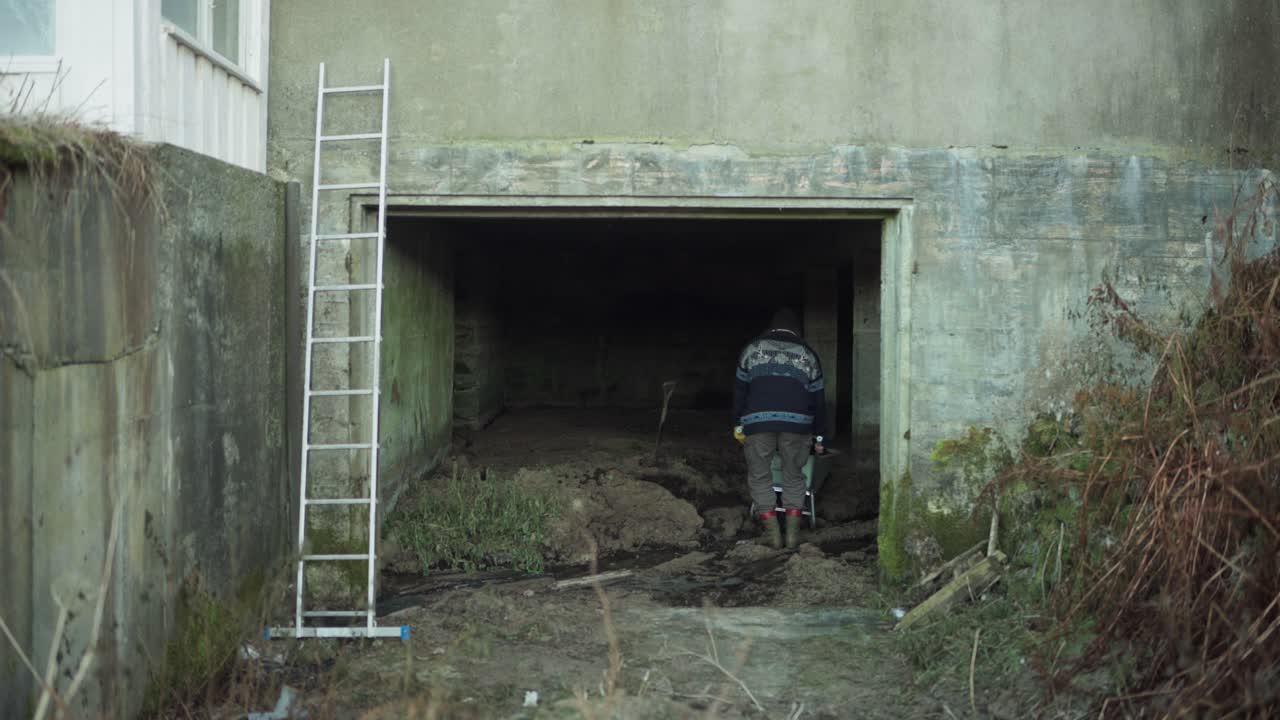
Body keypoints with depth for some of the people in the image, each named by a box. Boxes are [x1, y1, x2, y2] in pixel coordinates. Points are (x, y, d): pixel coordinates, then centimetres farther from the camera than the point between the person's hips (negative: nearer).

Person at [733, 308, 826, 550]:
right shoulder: (807, 354, 16)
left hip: (758, 422, -1)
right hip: (797, 423, 1)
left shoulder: (753, 348, 14)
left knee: (760, 477, 10)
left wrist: (738, 424, 15)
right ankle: (793, 532, 8)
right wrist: (818, 435, 20)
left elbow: (740, 388, 10)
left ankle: (772, 533, 7)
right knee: (793, 477, 14)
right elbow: (817, 398, 15)